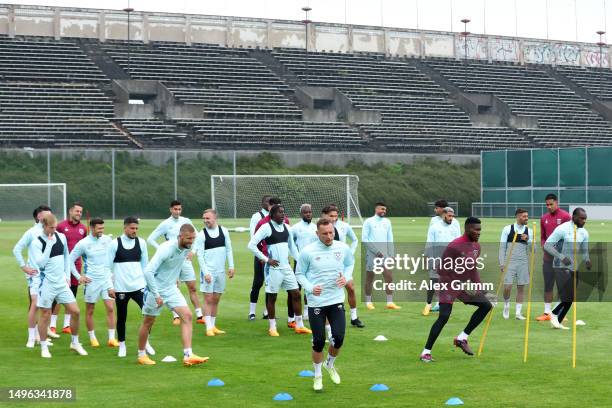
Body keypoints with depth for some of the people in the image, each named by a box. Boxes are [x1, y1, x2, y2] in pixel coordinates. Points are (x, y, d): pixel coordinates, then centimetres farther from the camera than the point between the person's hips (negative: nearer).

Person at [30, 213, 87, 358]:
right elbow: (40, 263, -22)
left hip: (62, 283, 5)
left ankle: (75, 343, 19)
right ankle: (44, 347, 15)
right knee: (45, 315, 2)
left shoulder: (61, 237, 5)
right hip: (47, 284, -5)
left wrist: (67, 276, 11)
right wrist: (49, 244, -21)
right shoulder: (36, 243, -11)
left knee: (75, 311, 3)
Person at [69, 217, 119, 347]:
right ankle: (92, 338, 21)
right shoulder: (83, 243, -8)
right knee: (90, 311, 6)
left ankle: (112, 338, -1)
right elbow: (71, 260, -1)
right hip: (91, 280, -2)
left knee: (110, 308, -6)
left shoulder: (107, 240, 1)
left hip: (107, 278, 2)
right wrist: (78, 276, -5)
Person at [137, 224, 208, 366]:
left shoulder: (187, 249, -5)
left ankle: (188, 356, -12)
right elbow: (148, 271, -29)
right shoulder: (166, 249, -26)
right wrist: (156, 295, -27)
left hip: (172, 289, 6)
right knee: (148, 322, 8)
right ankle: (141, 355, 27)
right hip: (156, 289, -6)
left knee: (187, 316, -10)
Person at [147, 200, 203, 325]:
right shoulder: (165, 224, -4)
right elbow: (150, 239, -3)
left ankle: (199, 315, 4)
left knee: (192, 288, 2)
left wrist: (193, 251, 3)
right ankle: (176, 317, 8)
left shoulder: (186, 221, 4)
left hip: (185, 259, 2)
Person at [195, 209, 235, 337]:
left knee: (216, 299, 9)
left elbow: (228, 249, 10)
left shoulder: (224, 231, 4)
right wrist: (205, 273, -14)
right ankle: (209, 328, -4)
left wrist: (231, 266, 3)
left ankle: (213, 326, 16)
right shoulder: (201, 235, -7)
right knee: (208, 299, -5)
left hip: (220, 271, 4)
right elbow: (200, 255, -8)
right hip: (208, 271, -4)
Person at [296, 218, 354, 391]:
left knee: (339, 338, -3)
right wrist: (310, 288, -16)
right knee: (318, 341, 2)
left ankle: (330, 364, 30)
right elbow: (299, 273, 0)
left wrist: (346, 277, -4)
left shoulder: (343, 248, -2)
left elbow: (350, 264, 16)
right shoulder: (307, 252, -10)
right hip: (316, 302, -2)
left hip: (337, 300, 2)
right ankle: (317, 376, 24)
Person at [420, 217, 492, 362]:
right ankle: (426, 352, -11)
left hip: (466, 286, 8)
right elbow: (441, 270, -20)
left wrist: (478, 287, 3)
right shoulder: (455, 246, -21)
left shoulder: (477, 246, 5)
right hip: (450, 286, -8)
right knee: (444, 316, -19)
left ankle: (462, 338, 8)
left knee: (486, 305, 2)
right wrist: (459, 284, -23)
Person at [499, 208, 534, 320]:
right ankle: (506, 305, 18)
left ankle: (518, 312, 9)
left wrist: (528, 240, -11)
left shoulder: (529, 231, 8)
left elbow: (533, 249, 6)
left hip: (523, 262, 3)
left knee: (521, 287, 2)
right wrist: (502, 263, -3)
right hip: (509, 261, -2)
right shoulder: (507, 229, 1)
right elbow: (502, 247, 2)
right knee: (507, 286, -8)